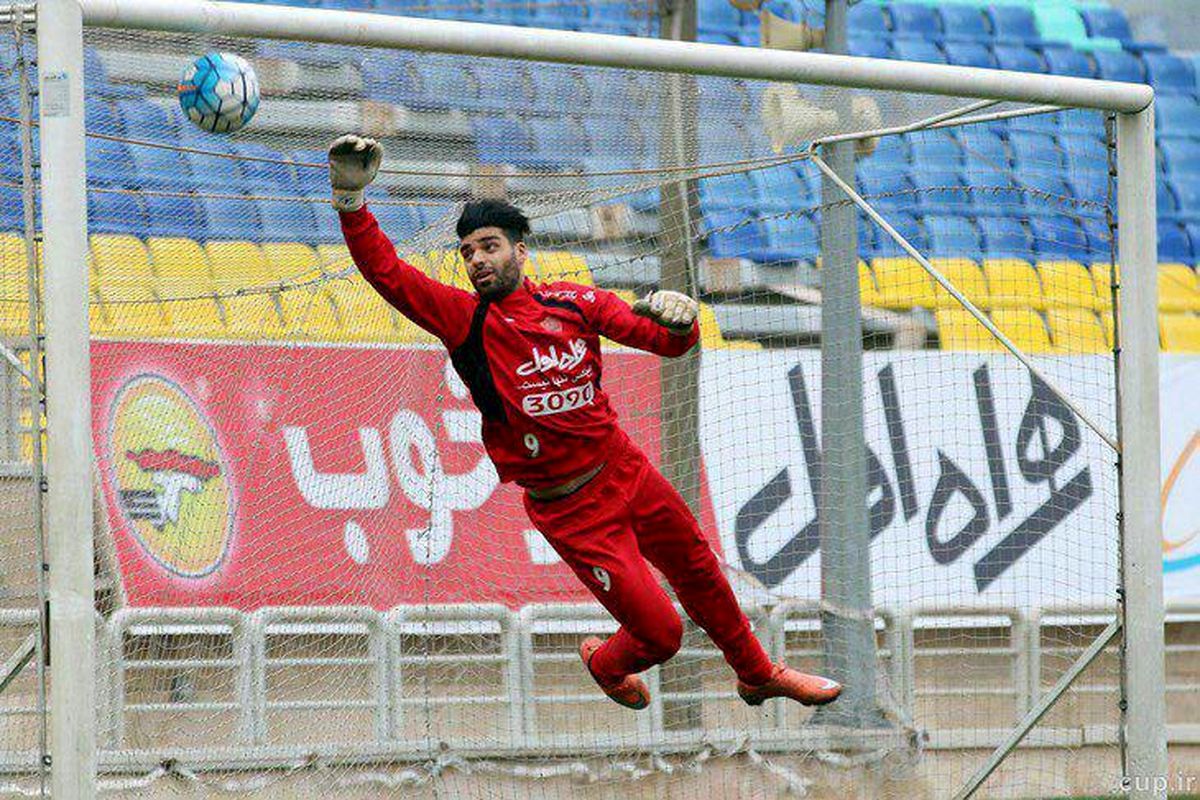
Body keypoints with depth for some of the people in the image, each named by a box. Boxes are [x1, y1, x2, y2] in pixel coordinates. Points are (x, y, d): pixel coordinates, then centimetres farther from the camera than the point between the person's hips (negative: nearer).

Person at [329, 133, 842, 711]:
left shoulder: (573, 302, -1)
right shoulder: (464, 319, -10)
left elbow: (668, 342, 0)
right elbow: (387, 273, -21)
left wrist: (679, 320, -24)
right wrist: (351, 201, -33)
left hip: (625, 469, 4)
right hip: (568, 509, -4)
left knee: (701, 575, 22)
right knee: (660, 633, -6)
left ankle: (758, 675, 47)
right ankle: (606, 665, 29)